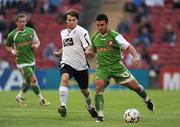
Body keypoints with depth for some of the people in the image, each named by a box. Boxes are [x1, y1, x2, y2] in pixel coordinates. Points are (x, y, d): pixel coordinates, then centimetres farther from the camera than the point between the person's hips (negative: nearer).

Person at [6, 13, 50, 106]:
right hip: (22, 62, -5)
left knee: (28, 81, 16)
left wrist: (36, 45, -10)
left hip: (31, 60, 5)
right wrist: (12, 51, -14)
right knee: (33, 79, -13)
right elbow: (8, 46, 6)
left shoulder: (31, 31, 0)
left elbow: (37, 41, 13)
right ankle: (41, 100, -3)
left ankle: (20, 96, 37)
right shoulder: (12, 35, -9)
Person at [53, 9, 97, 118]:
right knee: (64, 79, -30)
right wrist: (59, 52, 41)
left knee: (84, 89, 12)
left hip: (81, 65, -2)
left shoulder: (81, 31, -6)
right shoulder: (63, 32, 12)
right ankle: (63, 106, -37)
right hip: (67, 63, 2)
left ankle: (90, 107, 42)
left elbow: (89, 47, -17)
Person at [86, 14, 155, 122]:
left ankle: (147, 100, 33)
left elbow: (128, 46, -18)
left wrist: (136, 57, -35)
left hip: (116, 65, -2)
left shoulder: (115, 36, -10)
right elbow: (93, 51, 21)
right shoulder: (95, 37, 5)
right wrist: (89, 52, -3)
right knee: (99, 87, -23)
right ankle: (100, 115, -19)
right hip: (102, 67, 2)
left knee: (135, 86, 0)